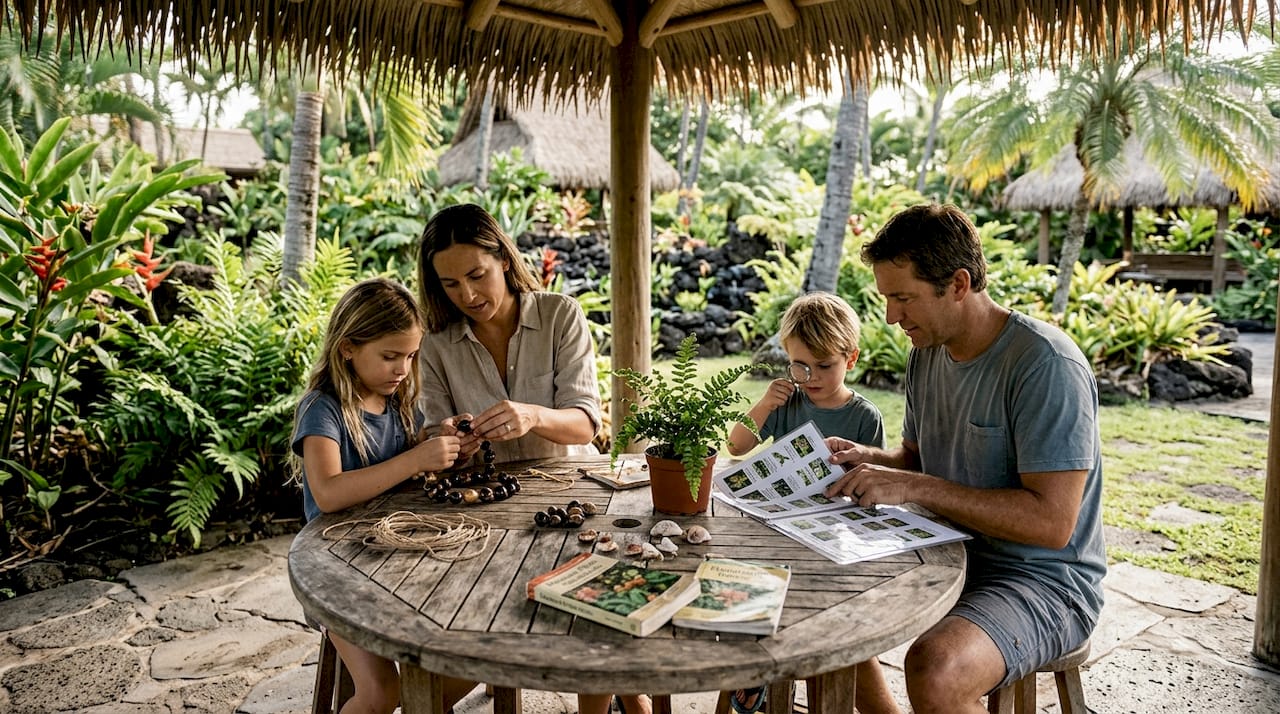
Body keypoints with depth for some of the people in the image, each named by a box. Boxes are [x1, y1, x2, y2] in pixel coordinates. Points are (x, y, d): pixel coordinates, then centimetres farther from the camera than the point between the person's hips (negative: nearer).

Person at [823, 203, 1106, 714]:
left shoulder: (1046, 365, -21)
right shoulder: (927, 352, 4)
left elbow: (1052, 522, -25)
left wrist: (916, 488, -27)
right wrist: (870, 460, -5)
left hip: (1043, 580, -8)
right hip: (952, 557, 8)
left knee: (934, 670, -34)